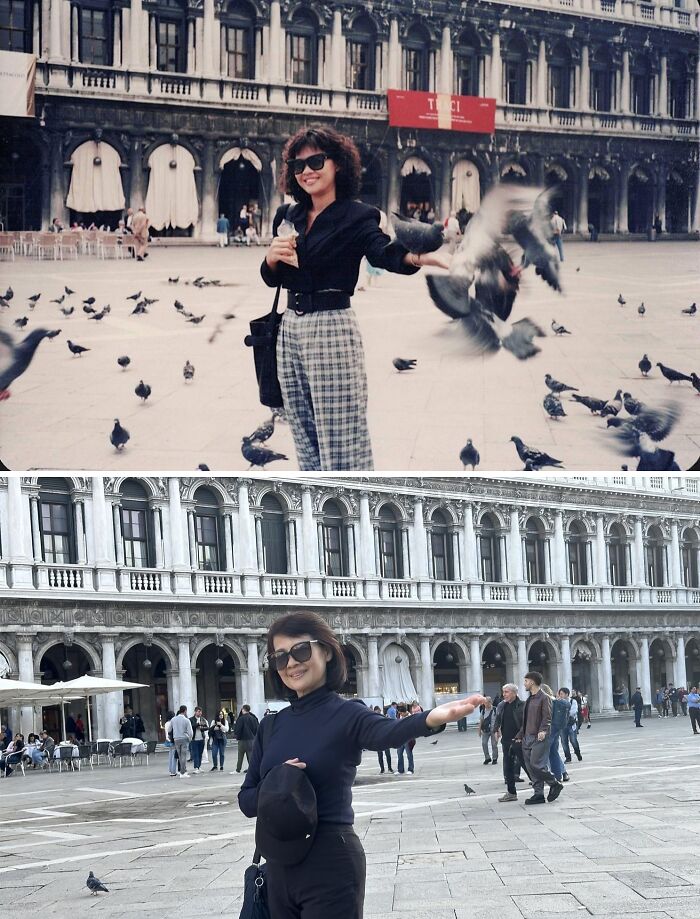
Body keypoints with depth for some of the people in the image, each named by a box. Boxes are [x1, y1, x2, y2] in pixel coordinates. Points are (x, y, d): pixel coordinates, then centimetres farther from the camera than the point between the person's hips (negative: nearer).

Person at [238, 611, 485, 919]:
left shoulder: (347, 715, -8)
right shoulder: (271, 727, 8)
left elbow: (388, 732, -31)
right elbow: (246, 800, 7)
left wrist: (430, 719, -53)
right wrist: (276, 786, -15)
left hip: (330, 868, -5)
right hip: (279, 867, 6)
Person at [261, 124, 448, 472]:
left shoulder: (356, 216, -7)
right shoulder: (288, 216, 10)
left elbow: (384, 253, -27)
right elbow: (272, 279, 15)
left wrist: (418, 256, -50)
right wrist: (272, 257, -10)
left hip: (331, 329, -6)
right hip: (289, 330, 6)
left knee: (341, 446, -8)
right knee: (306, 443, 13)